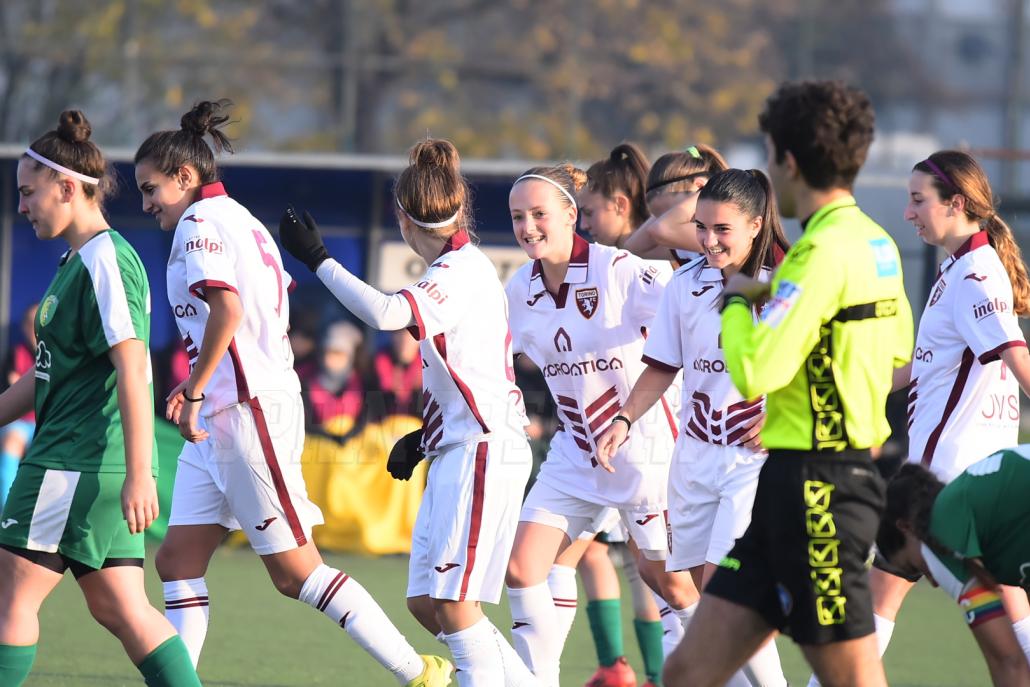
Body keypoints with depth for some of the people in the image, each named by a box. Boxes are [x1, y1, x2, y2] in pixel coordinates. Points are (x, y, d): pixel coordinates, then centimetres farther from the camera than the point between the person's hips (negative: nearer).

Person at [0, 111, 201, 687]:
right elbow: (49, 374, 25)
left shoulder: (105, 261, -13)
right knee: (120, 609, 7)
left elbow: (132, 368, -21)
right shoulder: (78, 262, 18)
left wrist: (139, 474, -26)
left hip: (78, 464, -10)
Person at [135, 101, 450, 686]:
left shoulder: (201, 222, -9)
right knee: (178, 560, 6)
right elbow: (271, 321, 21)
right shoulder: (241, 219, 20)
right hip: (225, 417, 10)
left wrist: (194, 393, -18)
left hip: (249, 411, -10)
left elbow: (227, 310, -24)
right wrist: (198, 386, 18)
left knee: (294, 570, -7)